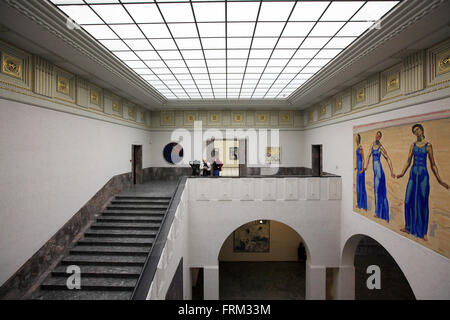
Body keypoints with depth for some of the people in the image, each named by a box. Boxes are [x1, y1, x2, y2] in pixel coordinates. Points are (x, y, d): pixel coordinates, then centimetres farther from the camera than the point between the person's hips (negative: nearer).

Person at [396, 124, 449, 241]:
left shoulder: (428, 145, -2)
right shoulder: (413, 145, 8)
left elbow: (433, 164, 1)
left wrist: (439, 179, -1)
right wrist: (402, 173, 3)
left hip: (423, 175, -3)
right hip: (413, 174, 3)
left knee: (423, 203, 2)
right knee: (409, 201, 4)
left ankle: (423, 232, 13)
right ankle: (408, 227, 18)